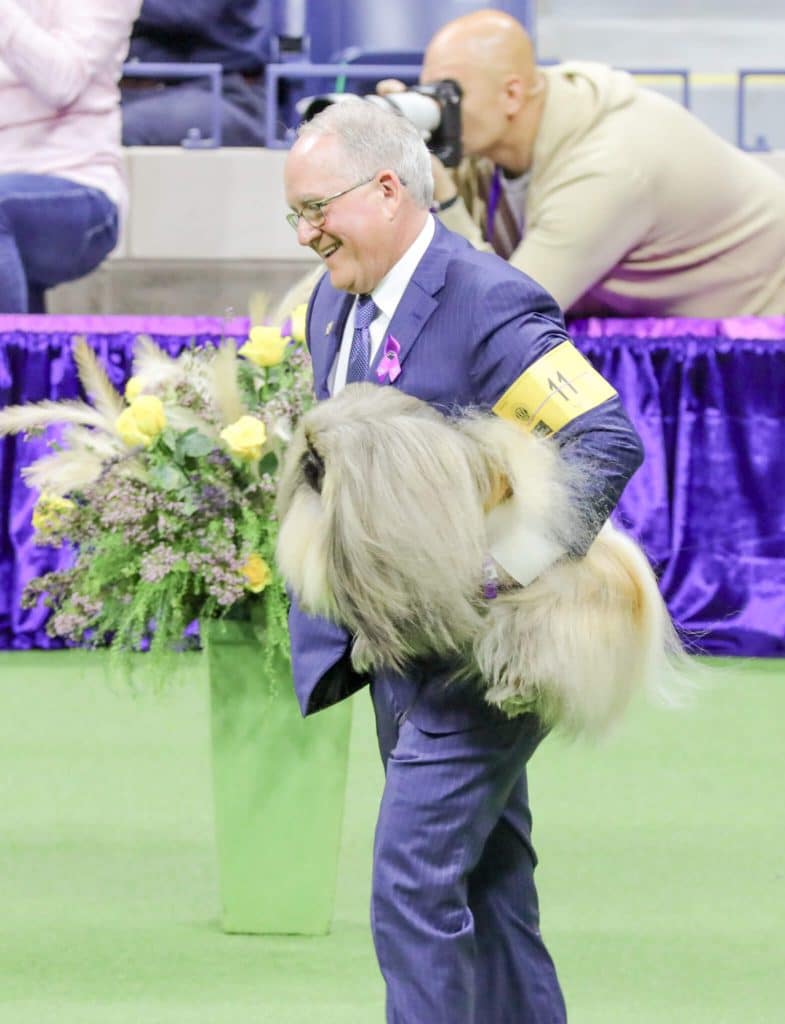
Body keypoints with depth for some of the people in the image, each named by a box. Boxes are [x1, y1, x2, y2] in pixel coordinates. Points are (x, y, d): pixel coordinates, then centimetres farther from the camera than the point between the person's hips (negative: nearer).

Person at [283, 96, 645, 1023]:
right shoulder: (333, 304, 11)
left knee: (413, 887, -14)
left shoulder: (492, 305, -17)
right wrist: (333, 630, 12)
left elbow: (608, 442, -24)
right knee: (485, 887, 14)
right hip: (398, 656, 9)